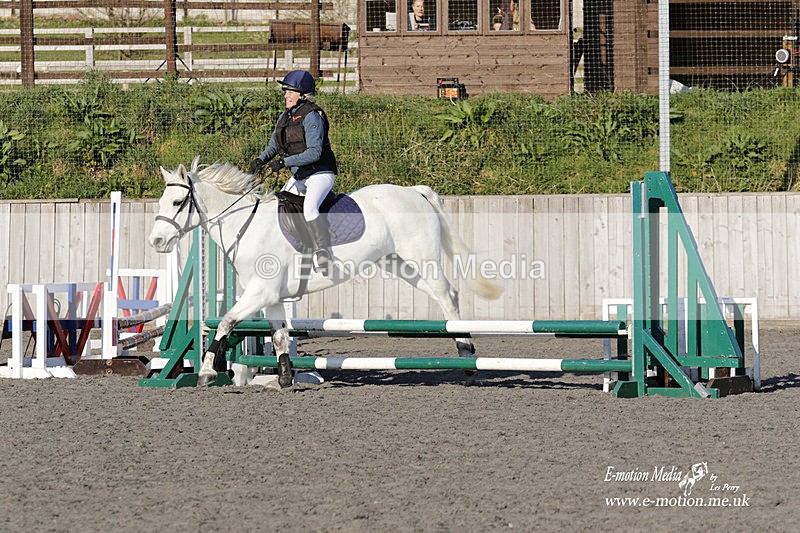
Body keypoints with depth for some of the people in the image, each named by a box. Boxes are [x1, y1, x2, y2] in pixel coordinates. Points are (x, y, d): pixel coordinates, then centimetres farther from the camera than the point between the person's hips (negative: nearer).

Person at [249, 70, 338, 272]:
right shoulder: (285, 117, 11)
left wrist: (284, 162, -26)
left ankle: (323, 252, -32)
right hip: (298, 177, 9)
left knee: (309, 208, -32)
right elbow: (273, 147, 19)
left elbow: (314, 153, -21)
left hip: (320, 173, -9)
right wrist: (260, 160, -3)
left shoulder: (311, 116, -15)